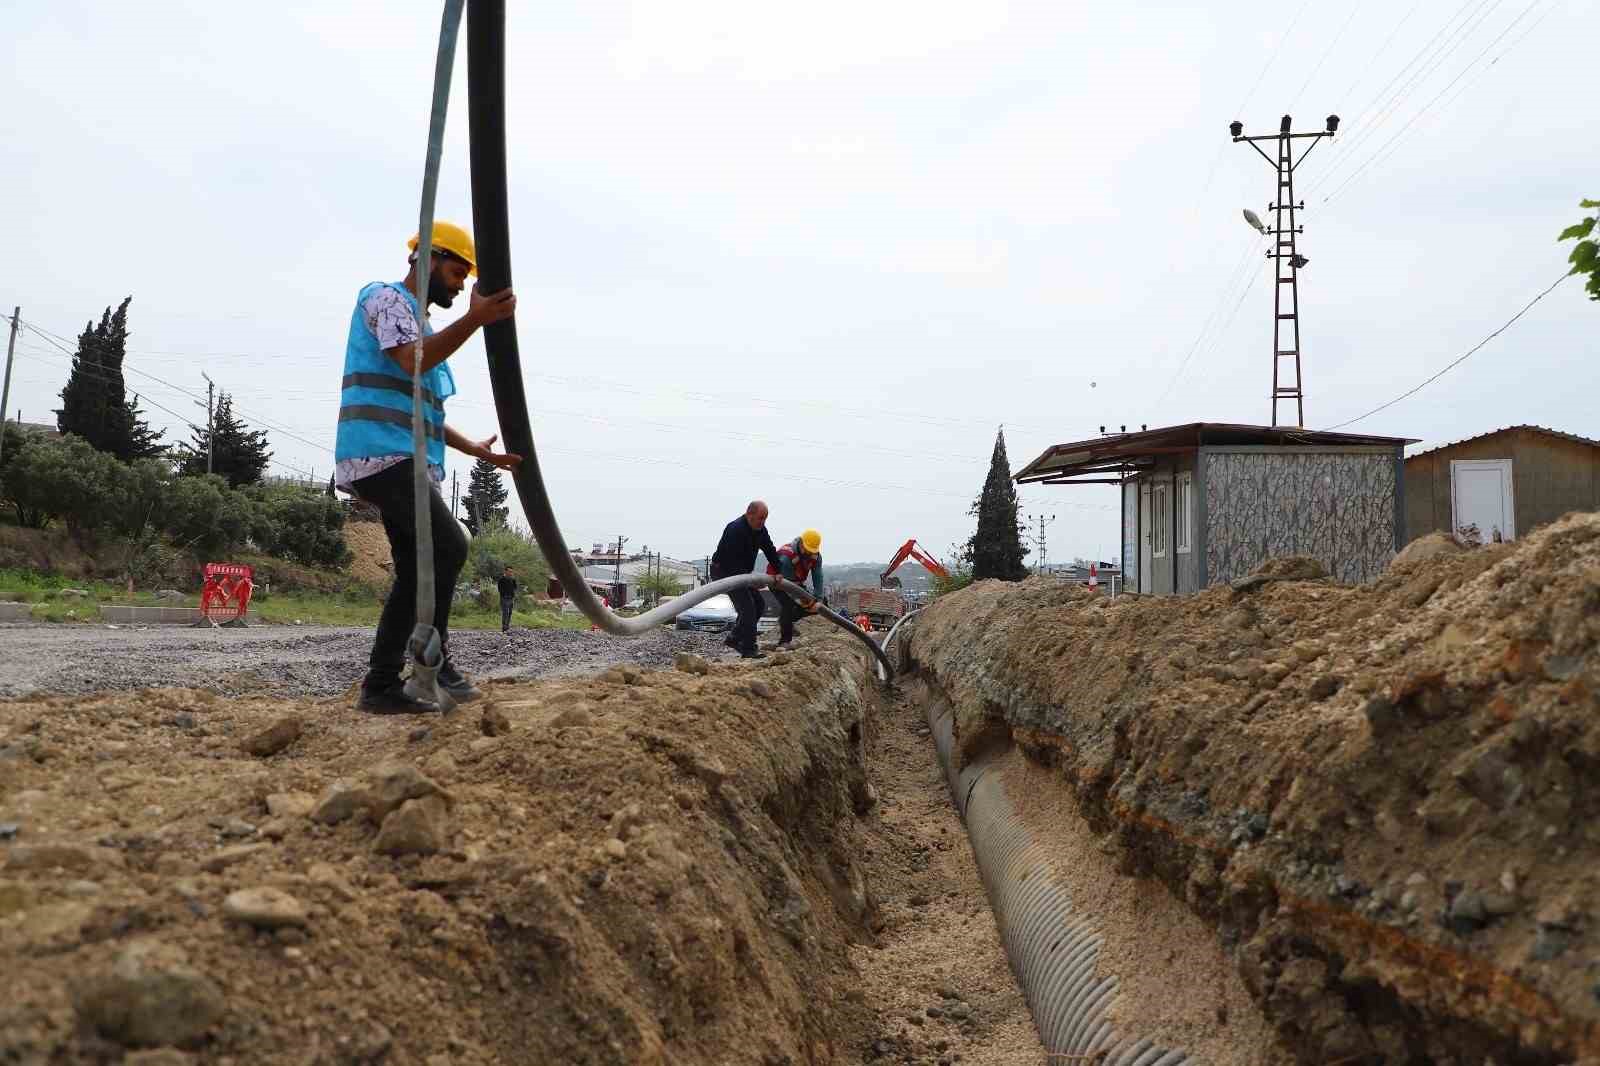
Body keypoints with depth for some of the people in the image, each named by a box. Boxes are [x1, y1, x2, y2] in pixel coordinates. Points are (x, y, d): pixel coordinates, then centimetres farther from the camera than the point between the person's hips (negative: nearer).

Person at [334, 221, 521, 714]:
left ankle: (382, 686, 8)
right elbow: (413, 360, -20)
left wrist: (475, 448, 23)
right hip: (382, 454, -10)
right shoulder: (386, 297, 1)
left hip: (405, 461, 10)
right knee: (449, 545, -20)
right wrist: (475, 319, -27)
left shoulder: (419, 320, 29)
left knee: (415, 572, 6)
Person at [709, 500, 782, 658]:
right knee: (747, 606, -17)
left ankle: (734, 638, 16)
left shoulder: (760, 530, 2)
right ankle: (748, 649, -14)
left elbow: (770, 551, 6)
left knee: (758, 603, 9)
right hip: (723, 572, -10)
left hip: (740, 573, 10)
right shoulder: (735, 530, -27)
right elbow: (733, 560, -31)